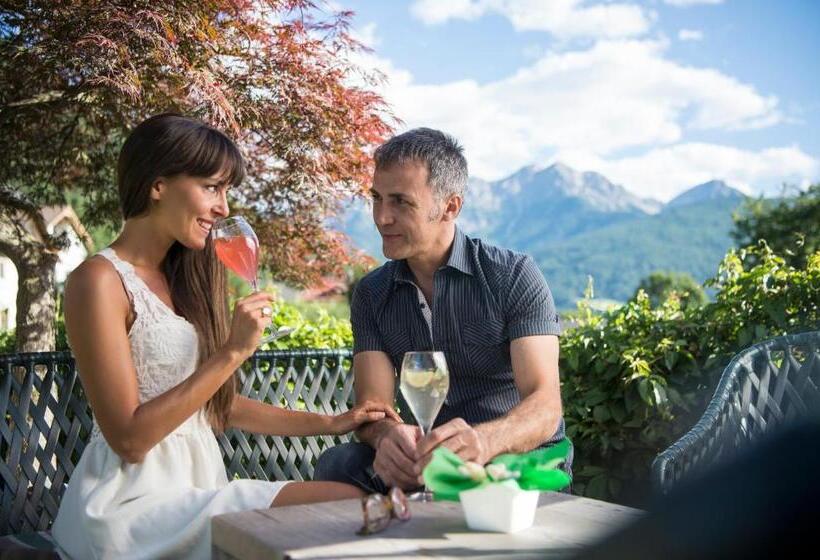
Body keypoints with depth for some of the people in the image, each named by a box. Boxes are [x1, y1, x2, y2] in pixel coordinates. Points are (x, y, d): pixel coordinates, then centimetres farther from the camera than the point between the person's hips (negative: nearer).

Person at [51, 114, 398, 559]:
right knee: (343, 504, -22)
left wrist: (328, 423, 9)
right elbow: (128, 438, -15)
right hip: (134, 500, -7)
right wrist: (232, 352, -18)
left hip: (195, 483, 8)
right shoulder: (100, 280, -11)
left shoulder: (181, 277, 14)